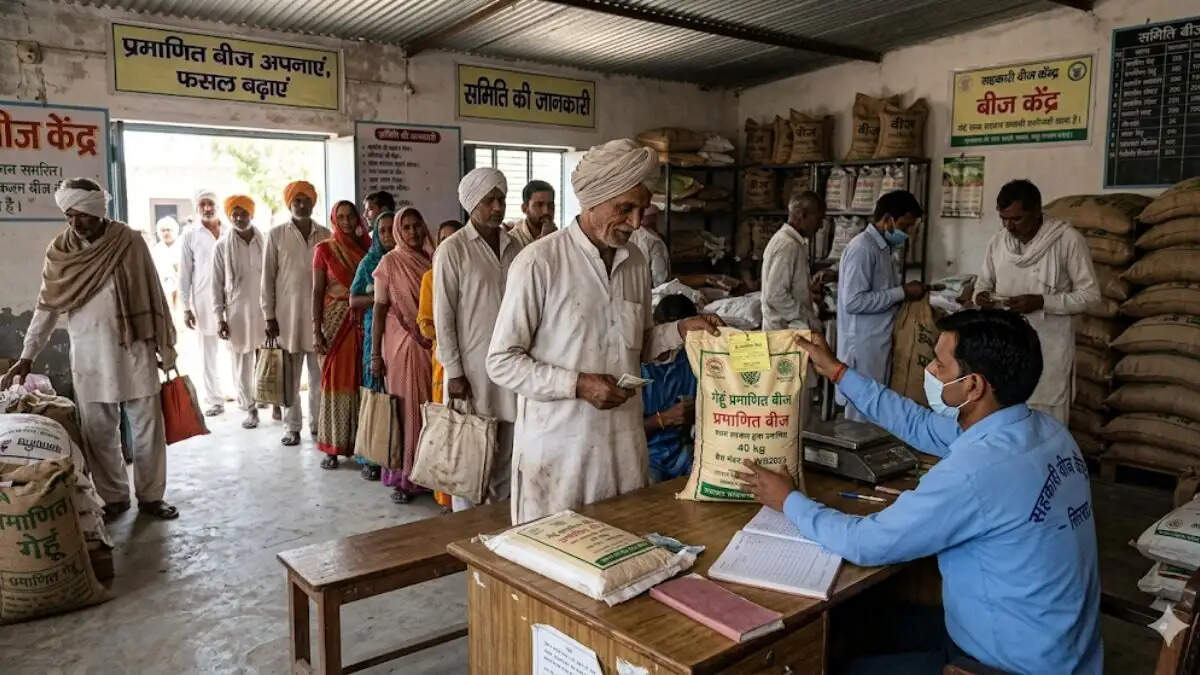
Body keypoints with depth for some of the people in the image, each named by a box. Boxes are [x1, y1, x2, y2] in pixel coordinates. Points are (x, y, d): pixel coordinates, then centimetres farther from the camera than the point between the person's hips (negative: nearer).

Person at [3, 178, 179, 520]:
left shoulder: (129, 242, -6)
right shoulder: (60, 250, 1)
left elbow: (153, 298, -2)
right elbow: (47, 307, 5)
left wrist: (165, 348, -1)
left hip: (134, 350, -2)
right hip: (89, 356, 2)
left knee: (148, 428, 4)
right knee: (98, 433, 7)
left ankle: (151, 496, 18)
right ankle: (114, 497, 22)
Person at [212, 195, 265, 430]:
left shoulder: (264, 242, 4)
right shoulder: (222, 246, 0)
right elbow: (217, 284, 2)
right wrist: (219, 317, -2)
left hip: (264, 309, 1)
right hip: (237, 311, 0)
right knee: (242, 362, 4)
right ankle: (250, 409, 13)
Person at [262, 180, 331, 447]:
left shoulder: (325, 234, 7)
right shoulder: (276, 235, 3)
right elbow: (268, 278, 3)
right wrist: (269, 316, -2)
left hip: (319, 313, 1)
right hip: (287, 314, -1)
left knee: (320, 373, 4)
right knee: (290, 375, 3)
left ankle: (318, 422, 16)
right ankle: (292, 426, 12)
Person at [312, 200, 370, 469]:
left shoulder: (367, 247, 8)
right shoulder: (324, 249, 2)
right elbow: (317, 291, -1)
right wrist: (316, 330, -7)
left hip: (364, 320, 2)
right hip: (336, 319, -2)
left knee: (361, 379, 4)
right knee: (336, 380, -2)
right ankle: (332, 446, 5)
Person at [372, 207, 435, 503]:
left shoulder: (433, 261, 7)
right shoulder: (390, 262, -3)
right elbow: (379, 309, -4)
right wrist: (375, 354, -7)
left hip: (432, 346, 3)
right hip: (402, 345, -3)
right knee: (405, 411, 0)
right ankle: (402, 478, 11)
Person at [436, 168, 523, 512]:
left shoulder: (514, 247, 8)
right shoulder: (452, 250, -7)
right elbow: (443, 317, -8)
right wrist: (454, 372, -11)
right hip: (472, 367, -5)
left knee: (507, 454, 12)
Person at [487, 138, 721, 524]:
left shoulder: (637, 263, 6)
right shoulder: (538, 263, -13)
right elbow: (501, 363, -11)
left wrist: (681, 330, 0)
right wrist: (578, 385, -20)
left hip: (624, 442, 6)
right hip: (558, 445, -5)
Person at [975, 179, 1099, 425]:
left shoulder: (1068, 239, -11)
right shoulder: (998, 241, 3)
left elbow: (1090, 294, -9)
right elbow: (984, 282, 14)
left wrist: (1041, 302, -21)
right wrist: (981, 295, -10)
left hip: (1048, 348, -4)